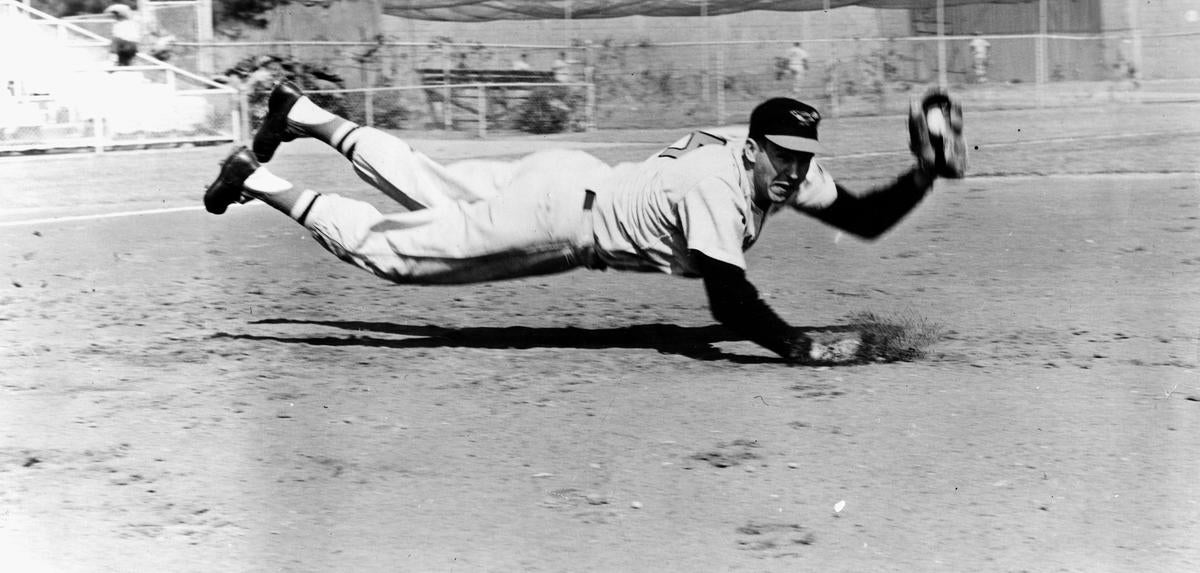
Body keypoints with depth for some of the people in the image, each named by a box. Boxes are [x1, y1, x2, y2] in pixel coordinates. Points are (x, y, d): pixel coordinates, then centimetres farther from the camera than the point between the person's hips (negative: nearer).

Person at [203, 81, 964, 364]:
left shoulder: (788, 175, -7)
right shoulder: (718, 186, -32)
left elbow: (865, 219, -4)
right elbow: (730, 300, -37)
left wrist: (923, 177, -18)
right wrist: (803, 348, -41)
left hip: (572, 181, 8)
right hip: (553, 212, -8)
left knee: (430, 189, 25)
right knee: (384, 248, 3)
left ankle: (302, 115, 37)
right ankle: (256, 180, 13)